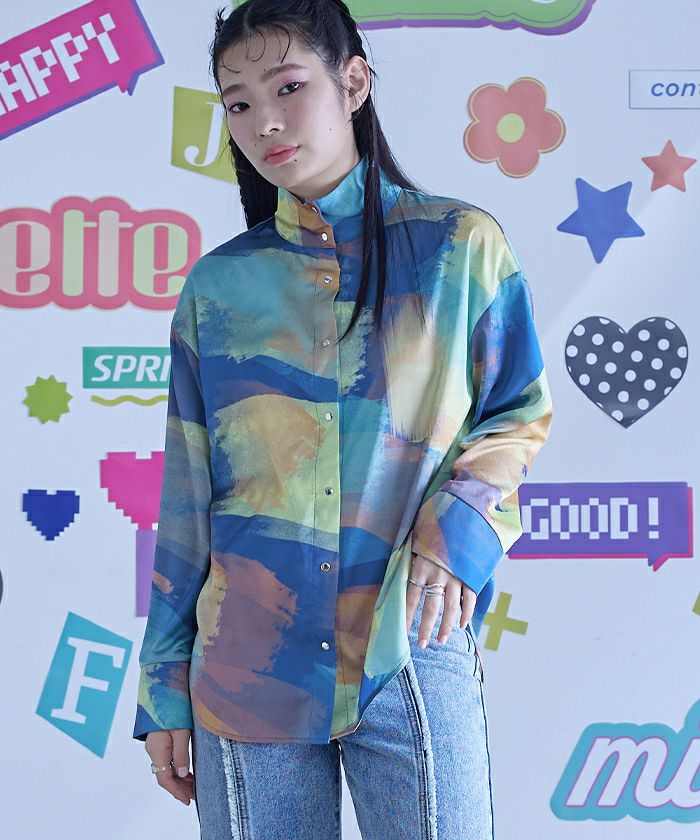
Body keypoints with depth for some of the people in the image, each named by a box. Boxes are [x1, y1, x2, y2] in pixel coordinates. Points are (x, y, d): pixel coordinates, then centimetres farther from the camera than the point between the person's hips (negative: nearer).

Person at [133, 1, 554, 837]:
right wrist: (165, 688, 8)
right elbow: (186, 495, 9)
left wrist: (463, 520, -11)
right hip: (247, 665, 1)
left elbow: (520, 414, 9)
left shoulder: (460, 245, 2)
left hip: (410, 658, -1)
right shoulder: (218, 284, 6)